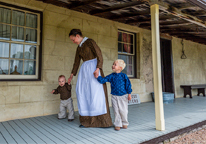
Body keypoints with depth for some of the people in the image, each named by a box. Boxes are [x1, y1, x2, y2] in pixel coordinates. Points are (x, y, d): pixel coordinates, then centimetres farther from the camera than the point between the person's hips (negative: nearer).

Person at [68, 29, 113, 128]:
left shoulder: (90, 42, -4)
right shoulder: (79, 48, 18)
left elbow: (99, 55, -11)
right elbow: (76, 62, 23)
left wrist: (97, 69, -24)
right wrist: (72, 75, 25)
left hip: (93, 67, -7)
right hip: (84, 69, 8)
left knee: (96, 92, -10)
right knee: (83, 93, 0)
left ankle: (103, 120, -2)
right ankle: (87, 120, 7)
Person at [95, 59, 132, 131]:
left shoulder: (123, 76, -6)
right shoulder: (111, 76, 1)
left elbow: (128, 84, -3)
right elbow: (103, 80, -3)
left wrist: (129, 94, -3)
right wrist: (97, 77, -18)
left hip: (123, 96, -2)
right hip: (114, 96, 2)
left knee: (123, 111, 5)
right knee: (116, 111, 7)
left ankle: (124, 123, 27)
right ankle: (117, 124, 20)